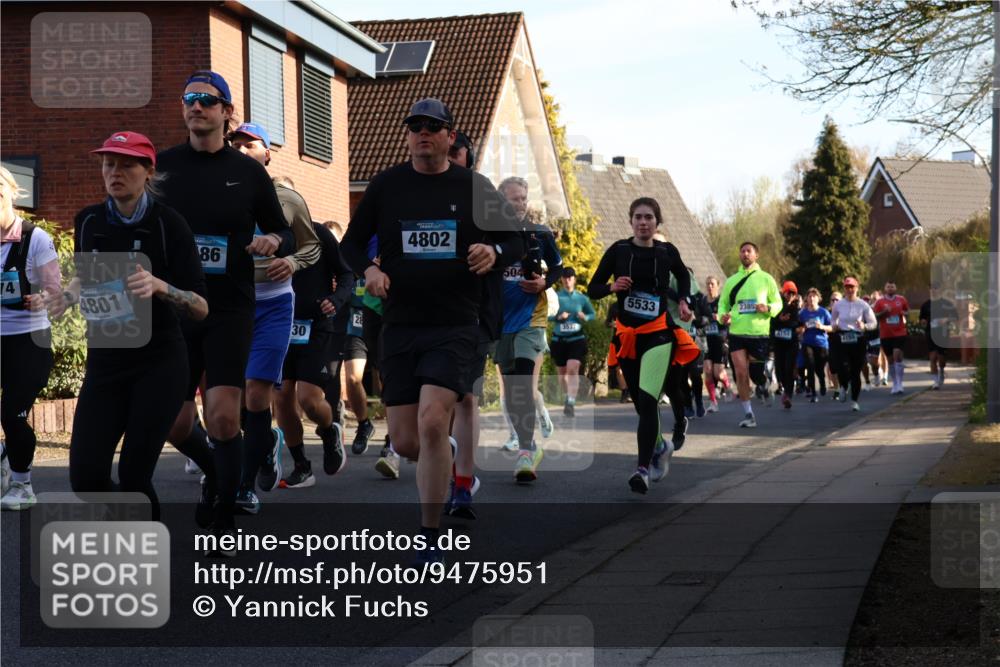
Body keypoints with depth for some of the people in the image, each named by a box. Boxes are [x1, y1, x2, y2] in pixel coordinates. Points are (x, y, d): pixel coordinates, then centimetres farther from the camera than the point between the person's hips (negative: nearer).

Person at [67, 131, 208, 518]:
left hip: (159, 365, -4)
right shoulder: (88, 221, 3)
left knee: (133, 478, -9)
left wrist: (161, 286, -30)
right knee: (85, 477, -4)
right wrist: (71, 293, 2)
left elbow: (201, 308, -12)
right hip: (104, 362, 4)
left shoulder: (168, 223, -10)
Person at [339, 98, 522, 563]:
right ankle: (445, 468, 39)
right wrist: (368, 269, -9)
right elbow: (351, 242, 12)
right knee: (404, 442, 2)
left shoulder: (475, 187, 4)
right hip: (399, 327, 3)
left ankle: (430, 537, -9)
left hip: (455, 326, -2)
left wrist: (494, 252, -12)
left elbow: (515, 242, 10)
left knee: (432, 422, -21)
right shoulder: (386, 185, 6)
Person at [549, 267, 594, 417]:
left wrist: (585, 317, -6)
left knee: (573, 369, -18)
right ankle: (568, 397, 32)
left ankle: (571, 402, -24)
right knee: (562, 372, 11)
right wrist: (558, 317, -18)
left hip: (577, 339, -1)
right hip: (558, 339, 2)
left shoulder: (582, 298, 4)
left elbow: (593, 314, 16)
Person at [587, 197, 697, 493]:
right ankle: (660, 447, 40)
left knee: (647, 400, -18)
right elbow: (592, 289, 1)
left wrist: (684, 301, 6)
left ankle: (643, 468, -21)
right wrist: (612, 287, -18)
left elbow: (683, 275, 22)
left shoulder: (667, 252, 0)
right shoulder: (618, 250, -3)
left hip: (659, 334, -2)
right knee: (641, 402, 13)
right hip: (627, 336, 2)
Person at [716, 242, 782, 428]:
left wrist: (768, 309, -14)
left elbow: (778, 304, 9)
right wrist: (722, 316, -5)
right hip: (736, 333, 2)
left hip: (759, 334, -2)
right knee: (741, 373, -6)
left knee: (756, 374, 0)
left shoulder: (766, 279, 5)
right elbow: (723, 303, 17)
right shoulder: (732, 280, 11)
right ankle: (748, 414, 1)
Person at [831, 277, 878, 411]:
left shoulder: (863, 305, 0)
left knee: (856, 372, 3)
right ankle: (844, 387, 15)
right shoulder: (838, 305, 4)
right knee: (844, 367, -18)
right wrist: (835, 325, -2)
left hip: (859, 340, 0)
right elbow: (834, 319, 21)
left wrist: (864, 326, -16)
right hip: (843, 340, 0)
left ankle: (854, 400, 16)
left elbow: (874, 323, 4)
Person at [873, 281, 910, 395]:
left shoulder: (901, 299, 5)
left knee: (897, 355, -17)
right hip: (885, 334, 1)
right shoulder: (880, 302, 2)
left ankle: (899, 384, -14)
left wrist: (904, 313, -5)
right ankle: (895, 384, 21)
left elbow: (907, 310, 18)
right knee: (890, 359, 8)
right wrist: (884, 312, -16)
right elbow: (875, 316, 1)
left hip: (900, 333, -1)